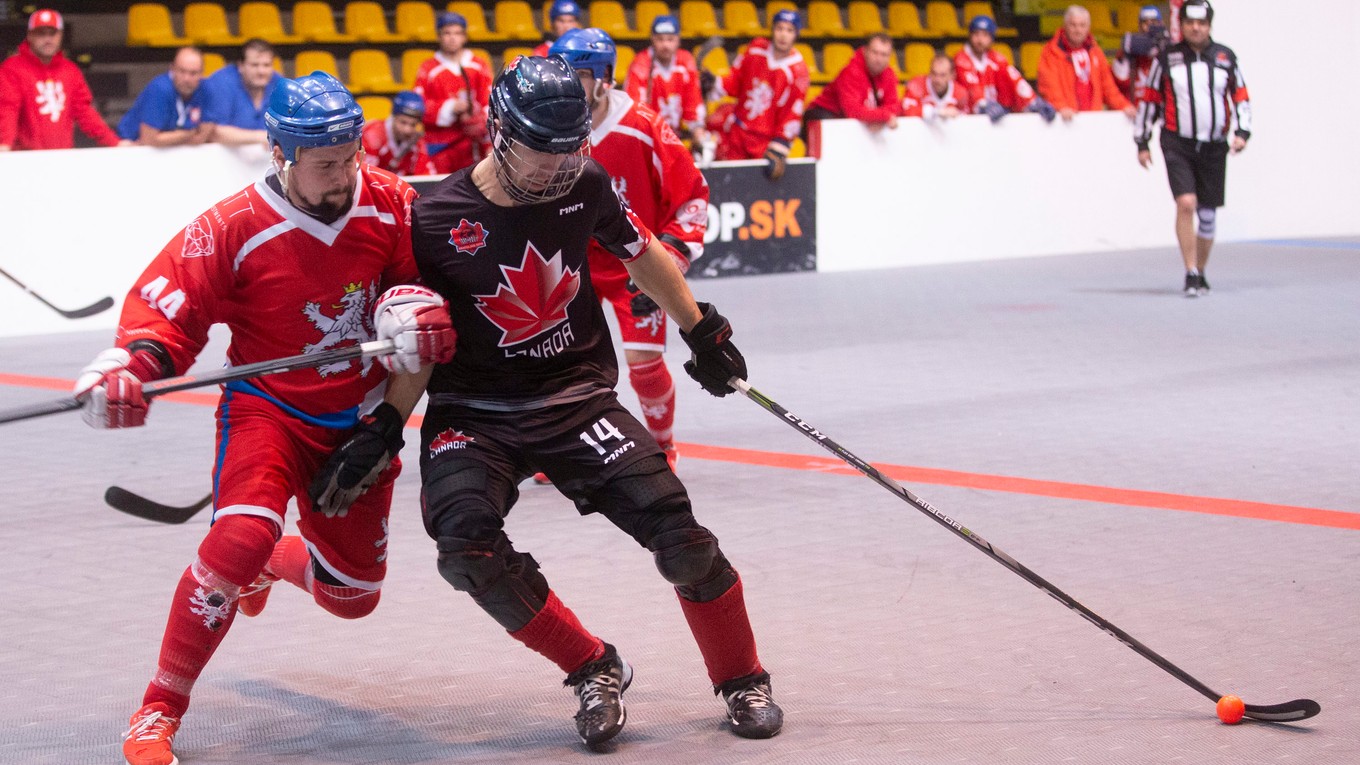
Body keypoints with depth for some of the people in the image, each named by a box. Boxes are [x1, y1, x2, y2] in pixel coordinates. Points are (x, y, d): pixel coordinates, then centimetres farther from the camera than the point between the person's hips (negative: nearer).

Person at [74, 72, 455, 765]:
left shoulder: (392, 207, -11)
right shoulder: (232, 230, -20)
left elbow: (424, 307, -2)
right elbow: (165, 311, -14)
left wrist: (390, 423, -9)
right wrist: (125, 368, -34)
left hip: (359, 417, 4)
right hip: (268, 408, -4)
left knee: (351, 595, 12)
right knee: (241, 536, -30)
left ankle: (269, 565, 50)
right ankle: (159, 710, -13)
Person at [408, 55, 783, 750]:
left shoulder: (585, 185, -5)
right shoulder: (436, 220, -13)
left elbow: (641, 255, 15)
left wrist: (702, 330, 23)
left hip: (579, 397, 2)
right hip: (474, 411, -1)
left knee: (673, 524, -13)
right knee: (466, 539, -27)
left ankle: (742, 681, 11)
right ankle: (594, 672, -6)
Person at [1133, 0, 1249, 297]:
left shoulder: (1226, 57, 5)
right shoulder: (1167, 59, 1)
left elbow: (1241, 97, 11)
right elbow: (1149, 99, 7)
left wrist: (1242, 132, -3)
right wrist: (1142, 143, 6)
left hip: (1214, 147, 2)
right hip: (1178, 144, -2)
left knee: (1208, 213, 8)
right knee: (1186, 203, -18)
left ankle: (1200, 272, 25)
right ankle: (1190, 274, -13)